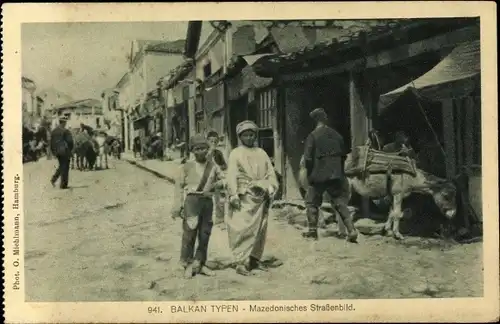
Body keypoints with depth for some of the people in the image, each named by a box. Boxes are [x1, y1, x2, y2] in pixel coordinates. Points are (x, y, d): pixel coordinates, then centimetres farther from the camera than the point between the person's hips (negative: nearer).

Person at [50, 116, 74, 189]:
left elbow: (51, 142, 11)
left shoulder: (53, 131, 8)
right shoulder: (66, 131, -12)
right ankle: (63, 184, 2)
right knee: (65, 167, 0)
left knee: (61, 166, 22)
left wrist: (53, 151, 18)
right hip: (65, 151, -6)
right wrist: (70, 150, 2)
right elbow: (70, 141, -13)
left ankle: (54, 179, 8)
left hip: (57, 152, 6)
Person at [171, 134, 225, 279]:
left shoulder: (213, 166, 10)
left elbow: (220, 180, 22)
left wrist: (214, 185, -1)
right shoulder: (187, 166, 3)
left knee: (205, 234, 7)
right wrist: (177, 206, -3)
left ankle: (199, 264, 21)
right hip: (192, 199, -3)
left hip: (207, 201, 4)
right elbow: (179, 185, 3)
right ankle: (187, 264, 3)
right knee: (189, 232, -9)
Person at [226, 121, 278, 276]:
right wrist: (233, 195, -15)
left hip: (260, 198, 5)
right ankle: (240, 262, -7)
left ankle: (254, 259, 20)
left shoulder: (261, 153, 16)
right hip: (244, 197, -5)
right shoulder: (235, 154, 3)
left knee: (260, 230, 8)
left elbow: (271, 174, 13)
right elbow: (231, 176, -5)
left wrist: (270, 191, 2)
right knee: (243, 229, -10)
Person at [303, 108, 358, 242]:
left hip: (319, 175, -4)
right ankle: (351, 230, -1)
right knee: (340, 202, 9)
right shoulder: (336, 135, 7)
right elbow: (343, 155, 13)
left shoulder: (313, 136, -9)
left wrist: (310, 174, 0)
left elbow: (308, 158, -12)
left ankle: (312, 230, 15)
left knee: (312, 201, 12)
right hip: (336, 175, 4)